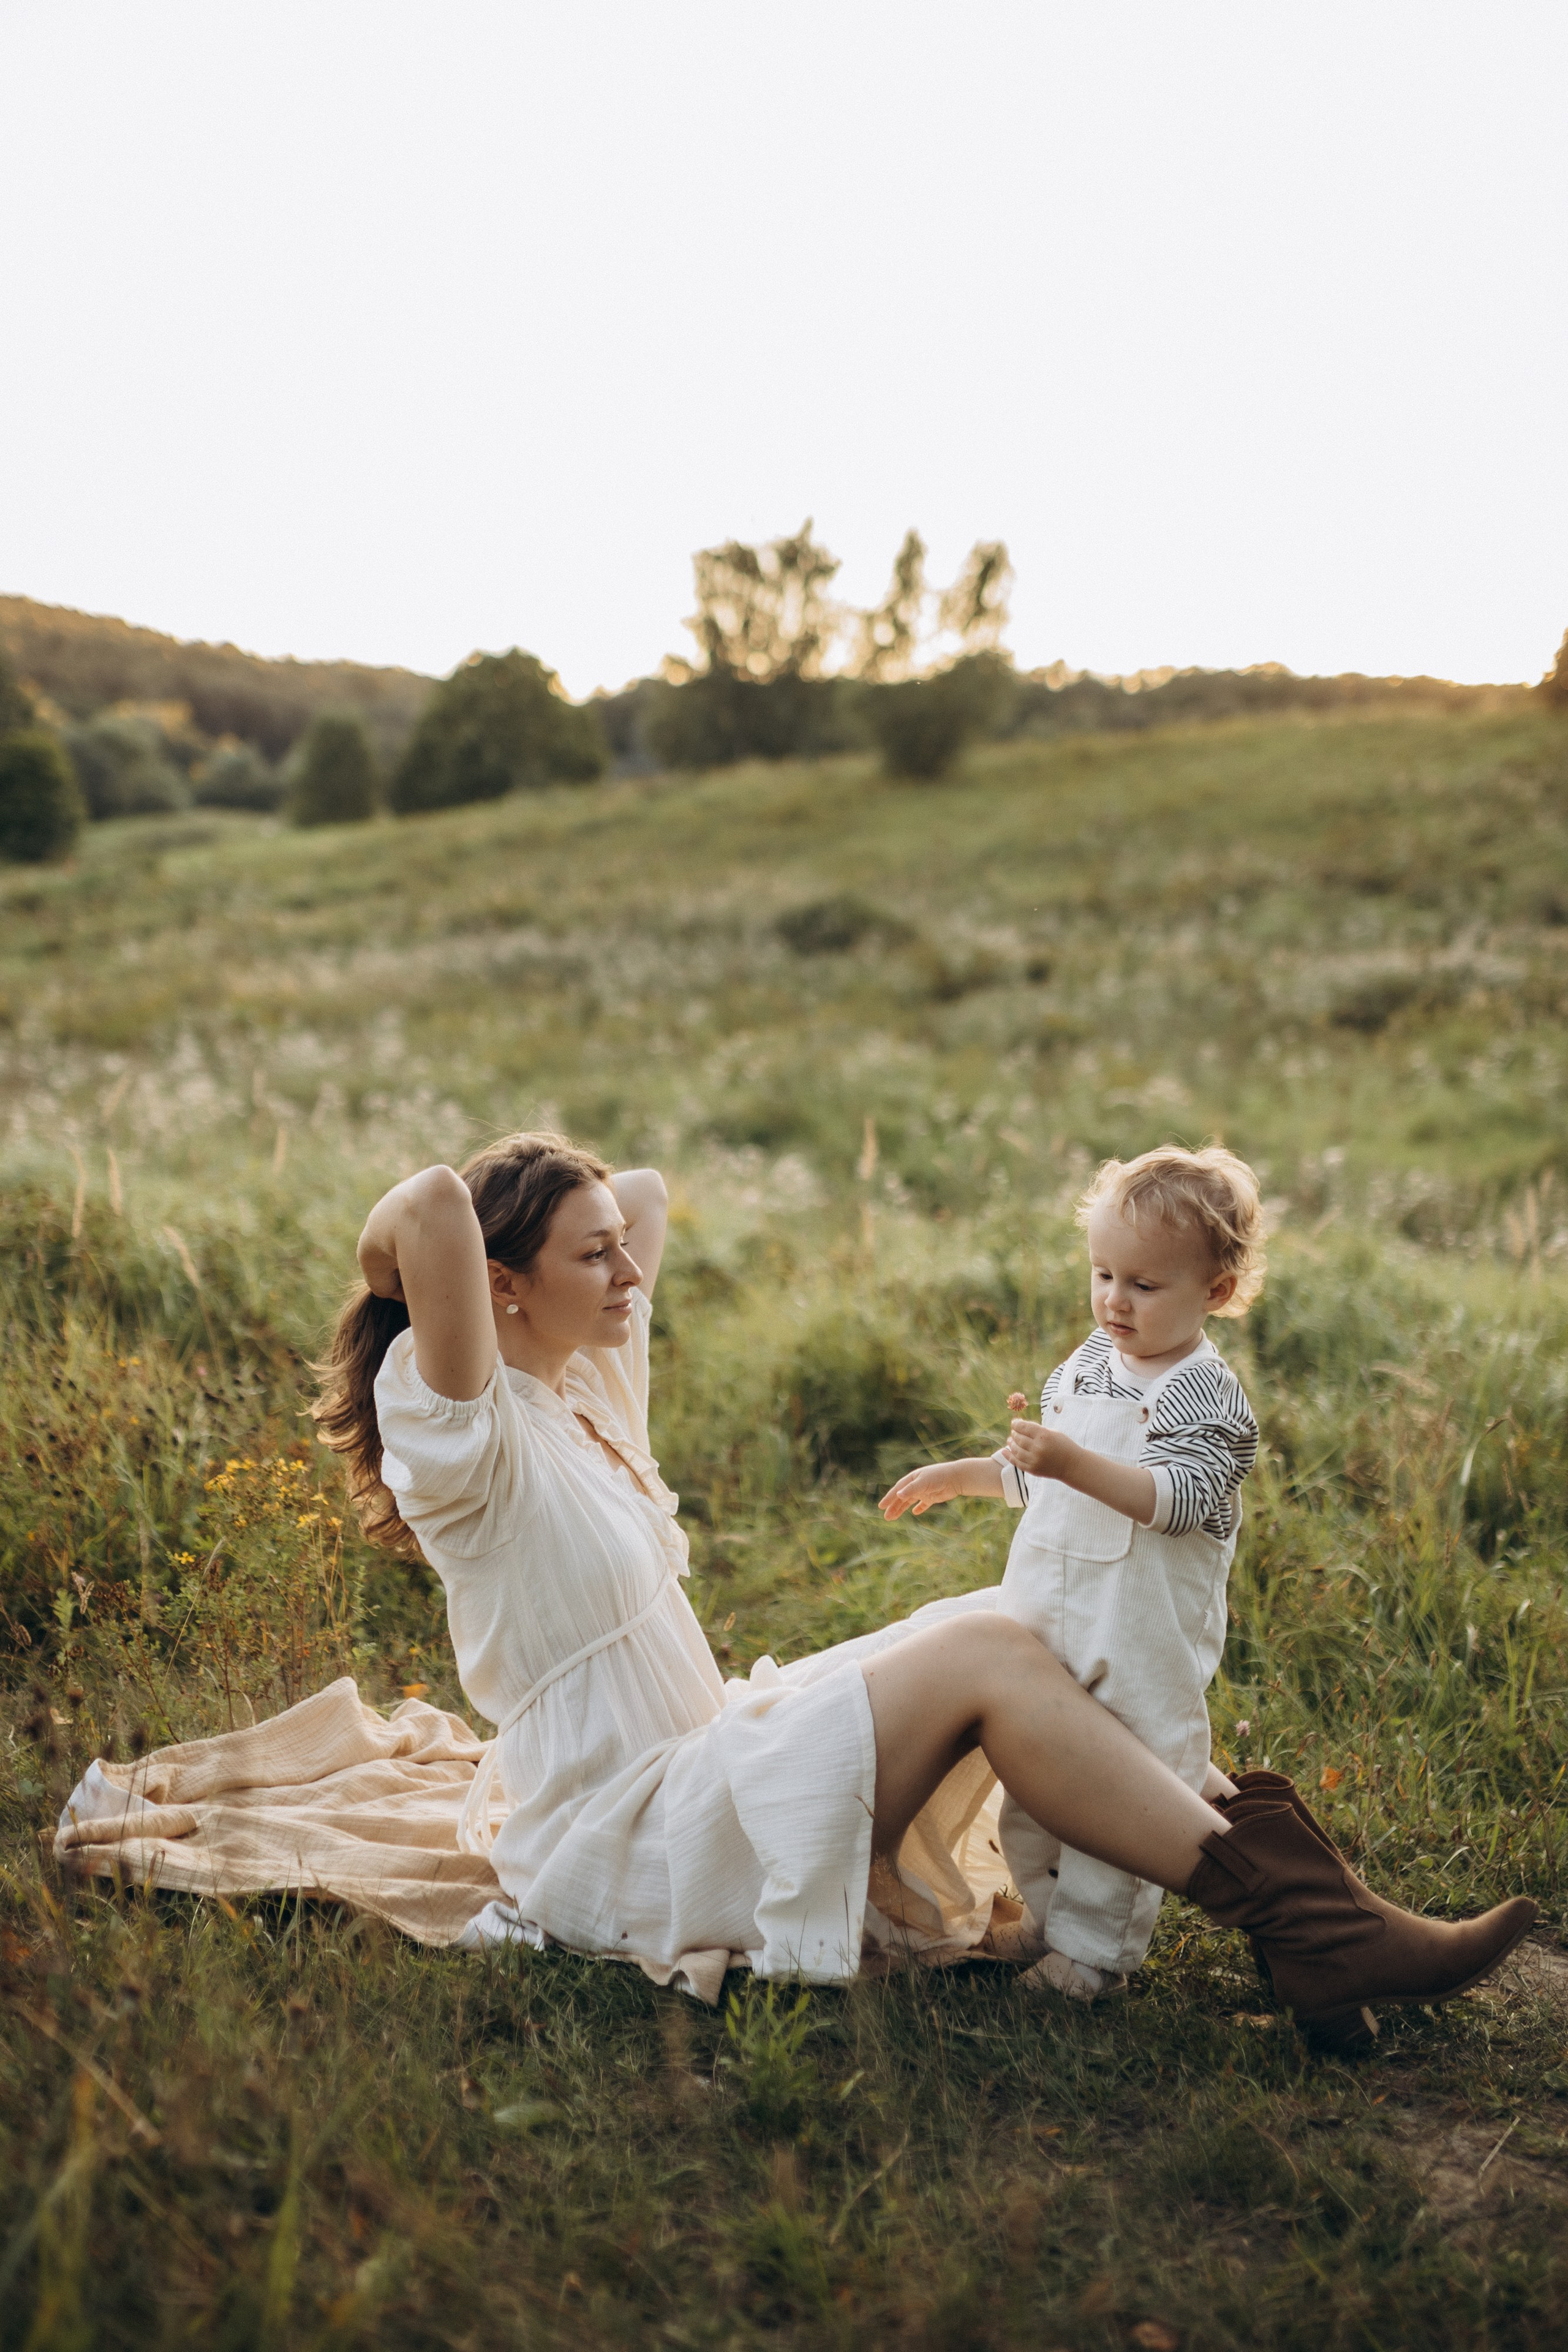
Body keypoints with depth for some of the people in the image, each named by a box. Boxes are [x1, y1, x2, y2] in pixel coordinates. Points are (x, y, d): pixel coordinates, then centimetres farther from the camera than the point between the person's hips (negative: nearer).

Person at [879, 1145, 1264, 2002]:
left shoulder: (1209, 1399, -12)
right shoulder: (1090, 1362, 11)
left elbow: (1174, 1496, -28)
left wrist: (1076, 1464, -39)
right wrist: (955, 1476, 24)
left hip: (1142, 1641, -7)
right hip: (1044, 1623, 8)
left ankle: (1091, 1952, 12)